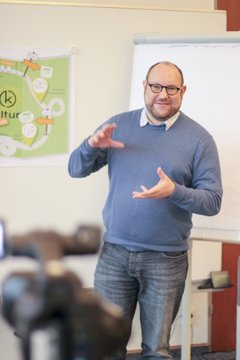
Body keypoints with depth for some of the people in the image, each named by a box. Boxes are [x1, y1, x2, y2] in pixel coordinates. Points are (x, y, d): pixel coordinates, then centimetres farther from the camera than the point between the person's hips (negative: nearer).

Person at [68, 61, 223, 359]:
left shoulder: (199, 139, -4)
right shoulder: (118, 124, 5)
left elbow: (213, 201, -7)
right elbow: (76, 169, 6)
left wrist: (175, 192, -25)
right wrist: (92, 146, -15)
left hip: (166, 259, -2)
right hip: (114, 253, 2)